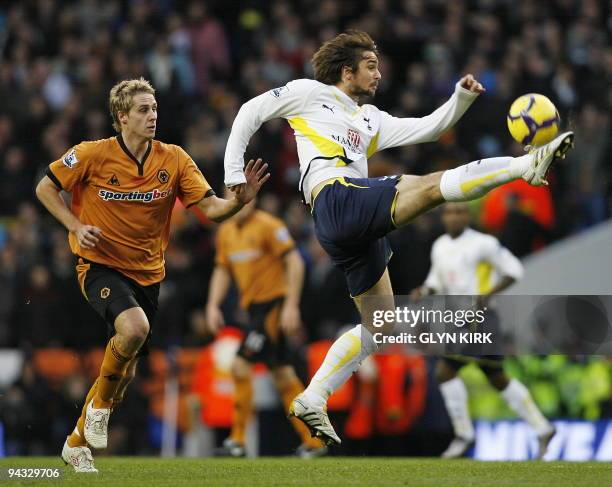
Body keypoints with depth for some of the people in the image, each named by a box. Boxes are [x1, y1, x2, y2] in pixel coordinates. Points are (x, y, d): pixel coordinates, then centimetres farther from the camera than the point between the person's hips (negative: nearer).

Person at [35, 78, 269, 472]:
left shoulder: (173, 159, -5)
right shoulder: (93, 155, -11)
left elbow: (211, 208, -10)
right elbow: (45, 189, 0)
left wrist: (240, 200, -31)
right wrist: (76, 226, -13)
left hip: (147, 272, 4)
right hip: (101, 266, -4)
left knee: (126, 372, 10)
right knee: (135, 327, -34)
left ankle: (78, 441, 32)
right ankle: (100, 403, -7)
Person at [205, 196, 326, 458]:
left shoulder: (268, 226, -12)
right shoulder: (226, 231, 11)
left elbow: (295, 263, -14)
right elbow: (222, 270, 19)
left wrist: (291, 305, -19)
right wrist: (213, 305, 5)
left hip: (274, 304, -8)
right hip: (254, 307, 8)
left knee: (240, 366, -14)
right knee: (283, 375, 9)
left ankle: (237, 441, -8)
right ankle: (313, 441, 15)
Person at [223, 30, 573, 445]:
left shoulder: (371, 119, 31)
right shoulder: (310, 94, 14)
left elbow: (425, 129, 23)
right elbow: (252, 113, 13)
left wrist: (461, 98, 8)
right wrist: (234, 174, 5)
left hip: (359, 231, 9)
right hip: (338, 199, -9)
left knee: (379, 327, 9)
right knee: (432, 185, -21)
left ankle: (313, 399, 8)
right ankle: (526, 165, -34)